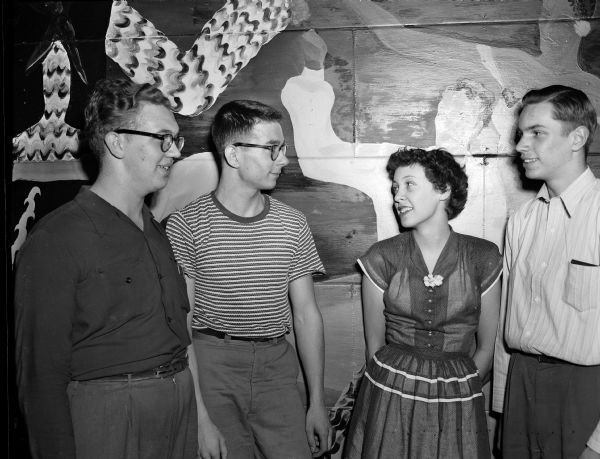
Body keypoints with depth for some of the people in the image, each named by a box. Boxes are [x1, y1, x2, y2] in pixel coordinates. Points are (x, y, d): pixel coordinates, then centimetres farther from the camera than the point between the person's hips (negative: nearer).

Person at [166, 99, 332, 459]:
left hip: (277, 365, 3)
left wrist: (317, 402, 7)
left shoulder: (292, 224, 5)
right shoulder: (186, 225, -6)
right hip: (212, 363, -3)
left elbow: (307, 314, 7)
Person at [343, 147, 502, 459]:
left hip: (458, 403, 0)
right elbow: (375, 346, 2)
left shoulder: (483, 258, -5)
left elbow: (486, 346, 3)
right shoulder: (381, 258, -6)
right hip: (388, 399, 0)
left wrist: (454, 394, 3)